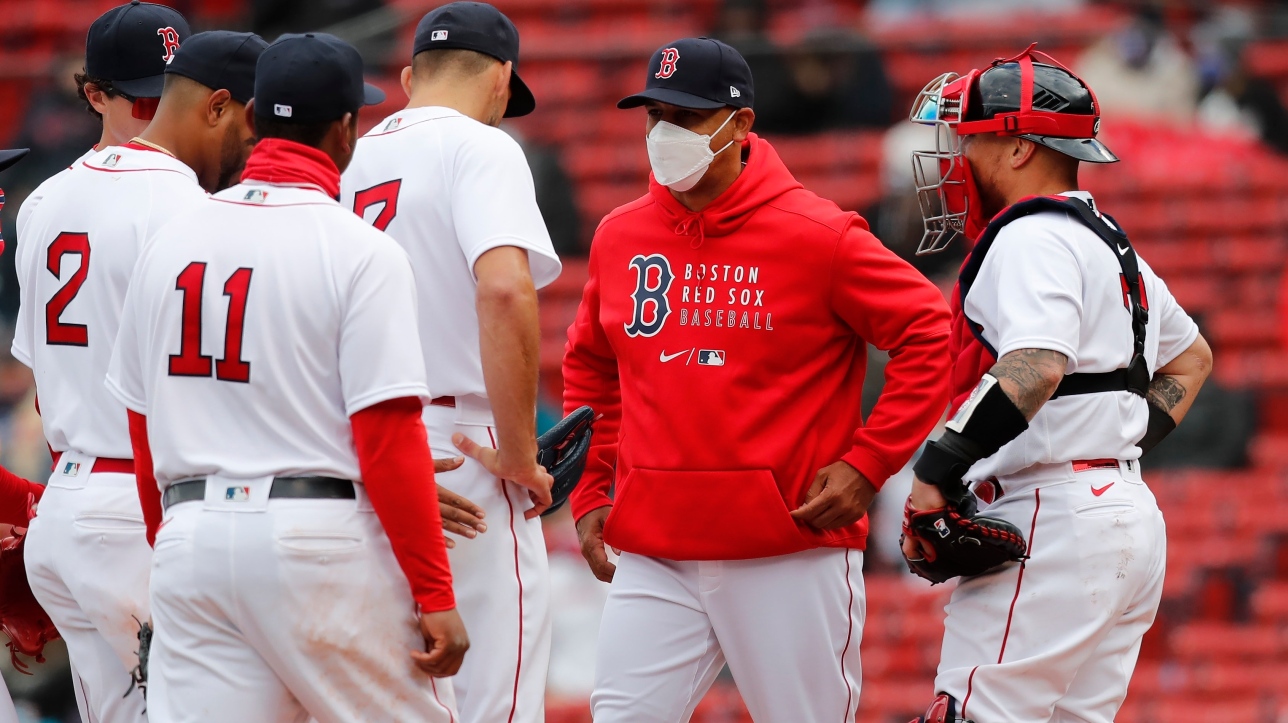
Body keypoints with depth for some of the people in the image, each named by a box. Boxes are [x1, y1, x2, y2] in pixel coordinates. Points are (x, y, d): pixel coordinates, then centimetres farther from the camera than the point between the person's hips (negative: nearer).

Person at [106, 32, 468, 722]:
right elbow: (388, 437, -12)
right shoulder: (360, 251, -7)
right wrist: (435, 597, -9)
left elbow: (144, 426, 14)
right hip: (323, 536, -5)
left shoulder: (172, 240, 9)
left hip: (189, 536, 5)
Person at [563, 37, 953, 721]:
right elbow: (589, 370, 24)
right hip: (654, 557, 4)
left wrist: (868, 463, -9)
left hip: (793, 552, -4)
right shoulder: (619, 237, 10)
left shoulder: (816, 235, -5)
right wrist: (590, 494, 16)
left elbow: (928, 333, -4)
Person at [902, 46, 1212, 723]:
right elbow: (1191, 357, 34)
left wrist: (936, 474, -25)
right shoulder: (1109, 244, 21)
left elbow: (1036, 368, -27)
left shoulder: (1032, 240, -10)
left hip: (1053, 525, -10)